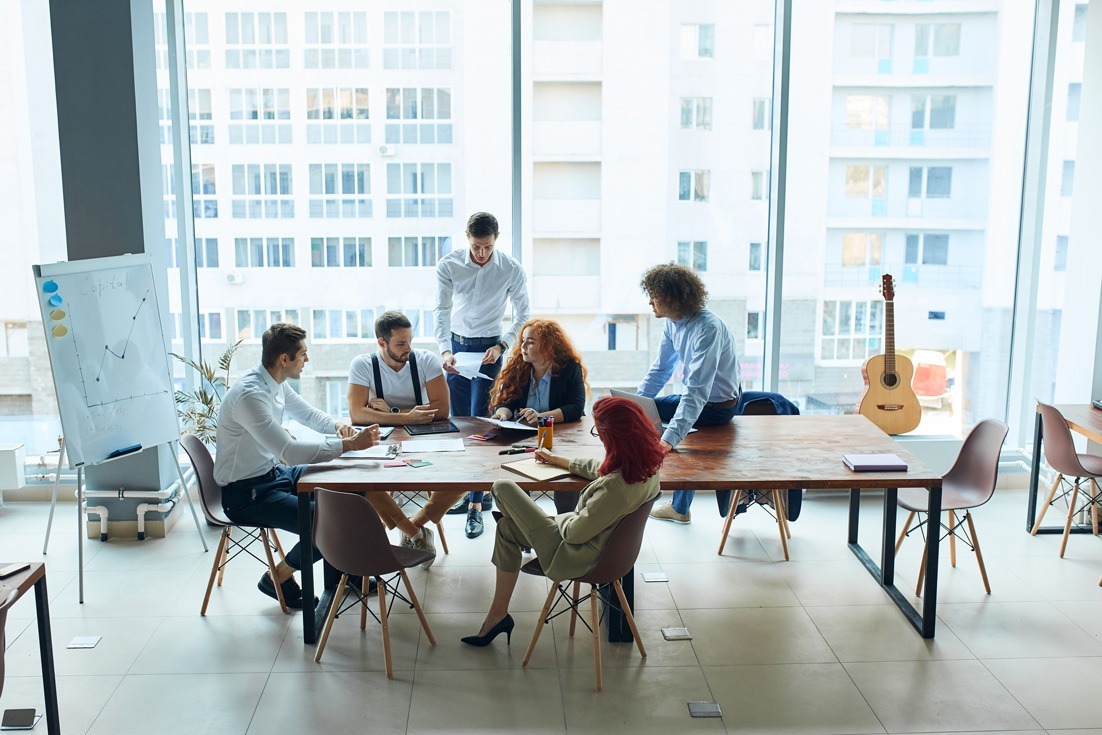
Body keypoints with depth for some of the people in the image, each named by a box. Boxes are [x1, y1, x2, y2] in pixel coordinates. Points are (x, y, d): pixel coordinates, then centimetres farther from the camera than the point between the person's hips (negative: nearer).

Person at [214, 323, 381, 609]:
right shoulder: (249, 395, -28)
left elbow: (308, 413, 18)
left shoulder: (275, 384, 2)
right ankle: (278, 578, 4)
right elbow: (291, 452, -35)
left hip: (274, 473, 10)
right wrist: (349, 444, -32)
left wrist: (337, 425, -5)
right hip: (246, 493, -10)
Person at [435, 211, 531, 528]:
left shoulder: (512, 270, -14)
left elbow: (523, 316, -4)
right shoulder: (448, 265, -11)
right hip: (457, 345, 3)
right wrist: (445, 350, -22)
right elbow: (442, 310, -8)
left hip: (489, 349, -3)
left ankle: (476, 502, -4)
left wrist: (501, 346, -17)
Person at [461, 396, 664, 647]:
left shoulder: (614, 486, -39)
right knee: (506, 527, 22)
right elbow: (599, 468, 8)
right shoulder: (648, 461, -13)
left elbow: (574, 533, -25)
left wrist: (560, 518, -2)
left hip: (576, 558, -9)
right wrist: (558, 460, 20)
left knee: (503, 488, 1)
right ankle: (498, 615, 30)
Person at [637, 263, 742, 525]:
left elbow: (697, 391, -39)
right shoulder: (673, 323, -5)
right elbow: (660, 370, 5)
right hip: (699, 397, 9)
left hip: (717, 406, -9)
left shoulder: (708, 329, -32)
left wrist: (671, 437, -46)